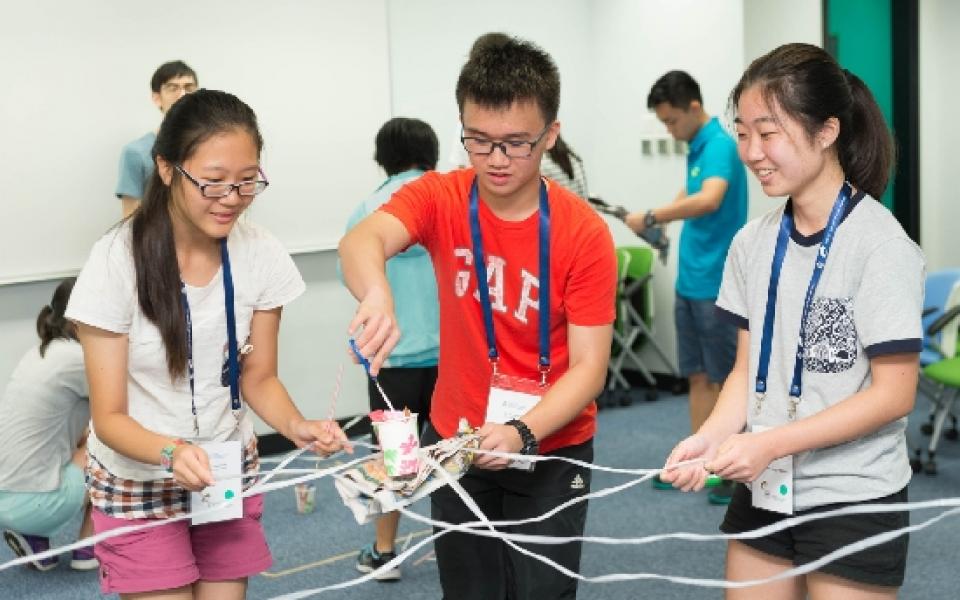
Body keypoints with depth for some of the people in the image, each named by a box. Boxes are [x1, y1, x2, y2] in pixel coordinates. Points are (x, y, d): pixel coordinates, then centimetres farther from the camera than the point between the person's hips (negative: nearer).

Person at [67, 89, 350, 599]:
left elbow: (258, 378, -1)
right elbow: (110, 417, -18)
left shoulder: (261, 254, -13)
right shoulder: (117, 260, -22)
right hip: (138, 483, -3)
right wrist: (172, 452, -39)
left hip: (229, 473, 3)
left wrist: (295, 425, -22)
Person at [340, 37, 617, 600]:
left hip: (551, 447, -2)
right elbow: (362, 240, -31)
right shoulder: (439, 199, -10)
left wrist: (522, 433, -32)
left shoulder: (584, 232, -15)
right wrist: (377, 294, -54)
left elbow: (588, 367, -15)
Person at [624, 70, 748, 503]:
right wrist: (659, 219, 11)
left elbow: (709, 201, -35)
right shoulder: (697, 149, 13)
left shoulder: (720, 146, -18)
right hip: (690, 283, 9)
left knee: (729, 379, -2)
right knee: (698, 377, 12)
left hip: (718, 286, -9)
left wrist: (652, 217, -28)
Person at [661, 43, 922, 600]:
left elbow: (894, 394, -16)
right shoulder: (753, 242, 2)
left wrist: (771, 442, -23)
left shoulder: (880, 244, -15)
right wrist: (710, 438, -12)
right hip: (763, 492, 5)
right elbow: (748, 369, 6)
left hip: (853, 502, -5)